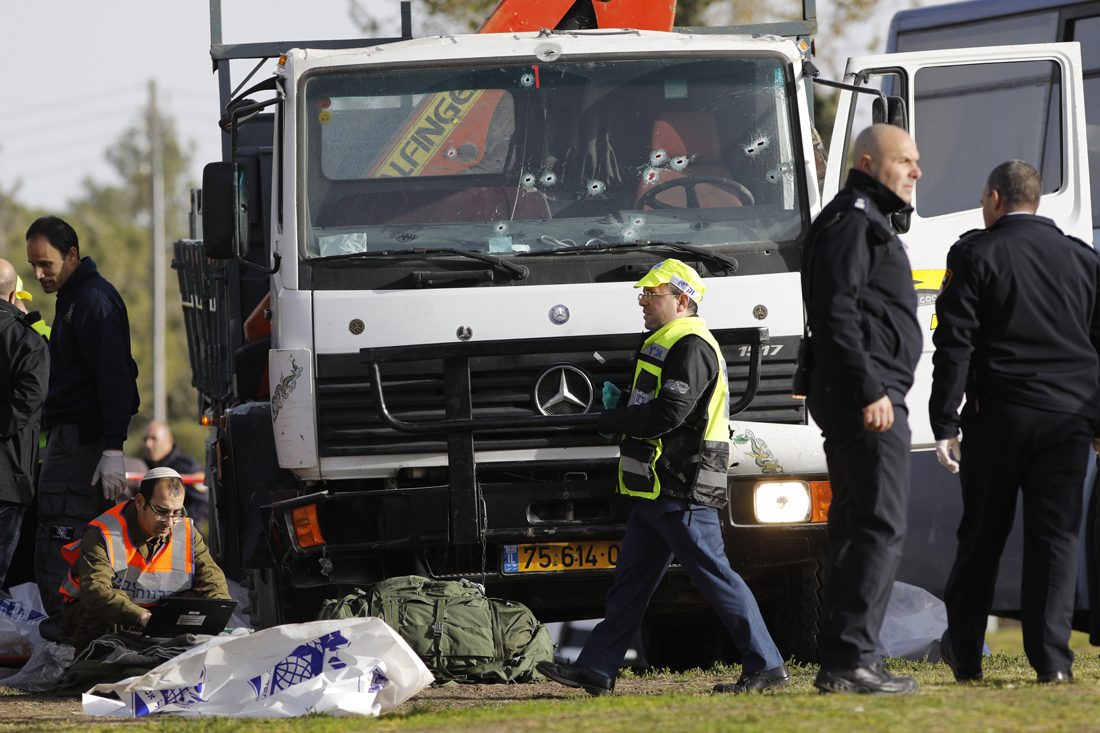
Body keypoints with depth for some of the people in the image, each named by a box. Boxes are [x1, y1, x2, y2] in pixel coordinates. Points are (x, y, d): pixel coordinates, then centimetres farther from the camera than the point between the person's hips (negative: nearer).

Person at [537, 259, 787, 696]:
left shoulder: (690, 346, -13)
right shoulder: (666, 344, 21)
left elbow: (669, 414, -22)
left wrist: (611, 421, -11)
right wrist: (620, 408, 7)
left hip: (681, 493, -11)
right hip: (654, 494, 11)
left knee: (714, 577, -8)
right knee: (629, 582, 10)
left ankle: (766, 667, -5)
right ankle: (595, 669, 12)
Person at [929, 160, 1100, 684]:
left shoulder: (975, 254, -2)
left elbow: (954, 344, -7)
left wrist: (945, 425, -8)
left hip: (999, 414, -2)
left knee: (982, 537, 9)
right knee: (1056, 537, 1)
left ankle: (964, 654, 17)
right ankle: (1052, 657, -9)